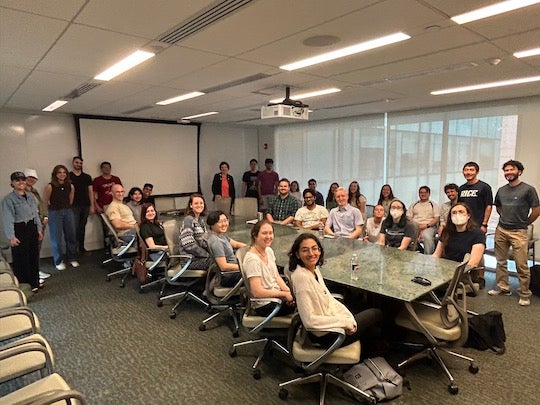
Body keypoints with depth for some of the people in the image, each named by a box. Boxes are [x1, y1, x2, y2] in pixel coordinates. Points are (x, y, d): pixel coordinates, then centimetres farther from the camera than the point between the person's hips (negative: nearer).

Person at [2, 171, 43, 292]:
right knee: (21, 259, 0)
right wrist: (11, 236, -23)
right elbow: (8, 218, -17)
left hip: (32, 228, 7)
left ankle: (34, 283, 28)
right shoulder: (9, 199, -12)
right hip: (19, 230, -6)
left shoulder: (31, 196, 8)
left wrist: (39, 229, 13)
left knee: (34, 256, 14)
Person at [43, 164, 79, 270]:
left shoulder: (70, 186, 1)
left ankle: (71, 258, 25)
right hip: (55, 213, -4)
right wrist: (55, 207, 5)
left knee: (71, 236, 9)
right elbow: (45, 201, -4)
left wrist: (66, 207, 13)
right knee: (56, 238, 3)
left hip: (68, 212, 4)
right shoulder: (50, 186, -12)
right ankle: (58, 261, 16)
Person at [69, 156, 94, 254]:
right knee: (74, 227, -7)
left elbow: (90, 192, 11)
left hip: (85, 206, 3)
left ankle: (81, 248, 17)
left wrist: (92, 206, 4)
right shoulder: (68, 176, 3)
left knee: (82, 227, 9)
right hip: (74, 206, -3)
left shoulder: (87, 177, 12)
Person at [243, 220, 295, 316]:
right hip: (264, 305, -8)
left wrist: (288, 291, -8)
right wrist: (284, 294, -18)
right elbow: (257, 292, -25)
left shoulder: (269, 251, 3)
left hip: (276, 294, 8)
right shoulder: (252, 259, -23)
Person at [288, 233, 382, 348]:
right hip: (325, 336, -8)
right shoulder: (301, 277, -29)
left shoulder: (315, 269, -2)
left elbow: (328, 298, 6)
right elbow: (309, 320, -30)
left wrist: (348, 317, -8)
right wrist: (344, 322, -21)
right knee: (376, 314, 10)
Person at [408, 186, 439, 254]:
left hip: (429, 226, -2)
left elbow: (437, 218, 4)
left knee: (427, 237, -38)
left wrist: (426, 225, -12)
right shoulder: (413, 205, 23)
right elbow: (409, 218, 13)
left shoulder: (434, 205, 15)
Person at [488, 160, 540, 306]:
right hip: (501, 230, 5)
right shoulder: (501, 190, 9)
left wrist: (524, 223, 3)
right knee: (501, 262, 12)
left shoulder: (528, 189, -7)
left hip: (518, 232, -5)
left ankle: (525, 294, 10)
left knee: (521, 265, -3)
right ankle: (503, 288, 25)